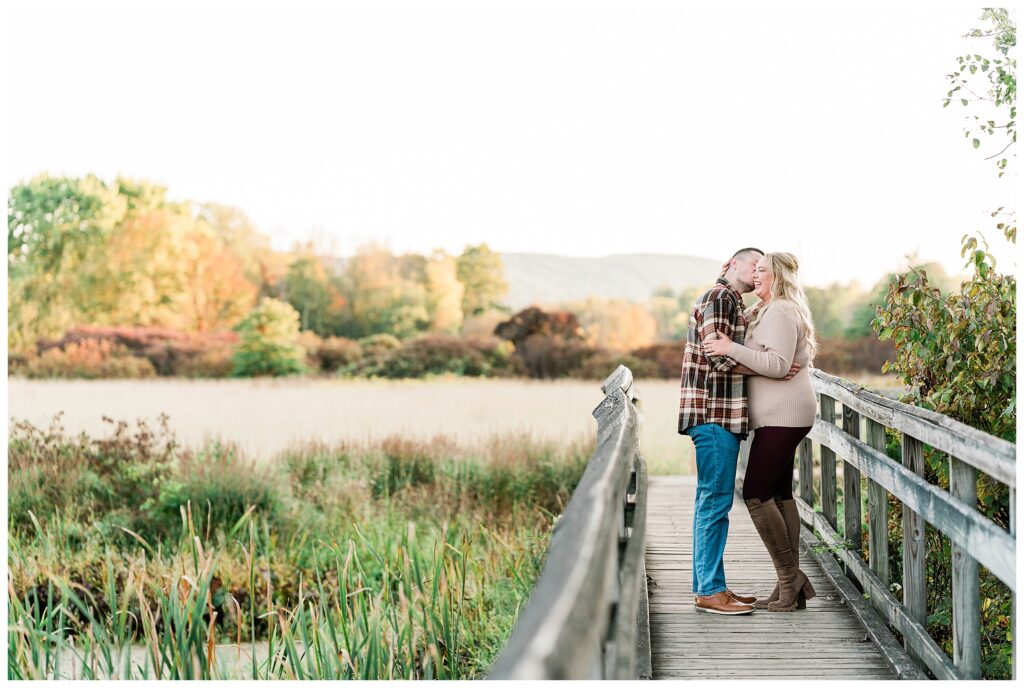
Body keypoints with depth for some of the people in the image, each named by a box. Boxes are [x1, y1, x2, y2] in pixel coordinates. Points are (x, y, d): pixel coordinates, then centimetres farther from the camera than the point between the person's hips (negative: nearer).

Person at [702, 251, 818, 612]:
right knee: (779, 494, 9)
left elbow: (778, 365, -23)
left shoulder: (780, 313, -14)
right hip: (782, 416, 11)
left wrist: (731, 349, -24)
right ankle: (791, 585, 11)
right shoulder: (767, 312, 20)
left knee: (756, 494, -11)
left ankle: (790, 578, -4)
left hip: (783, 416, -11)